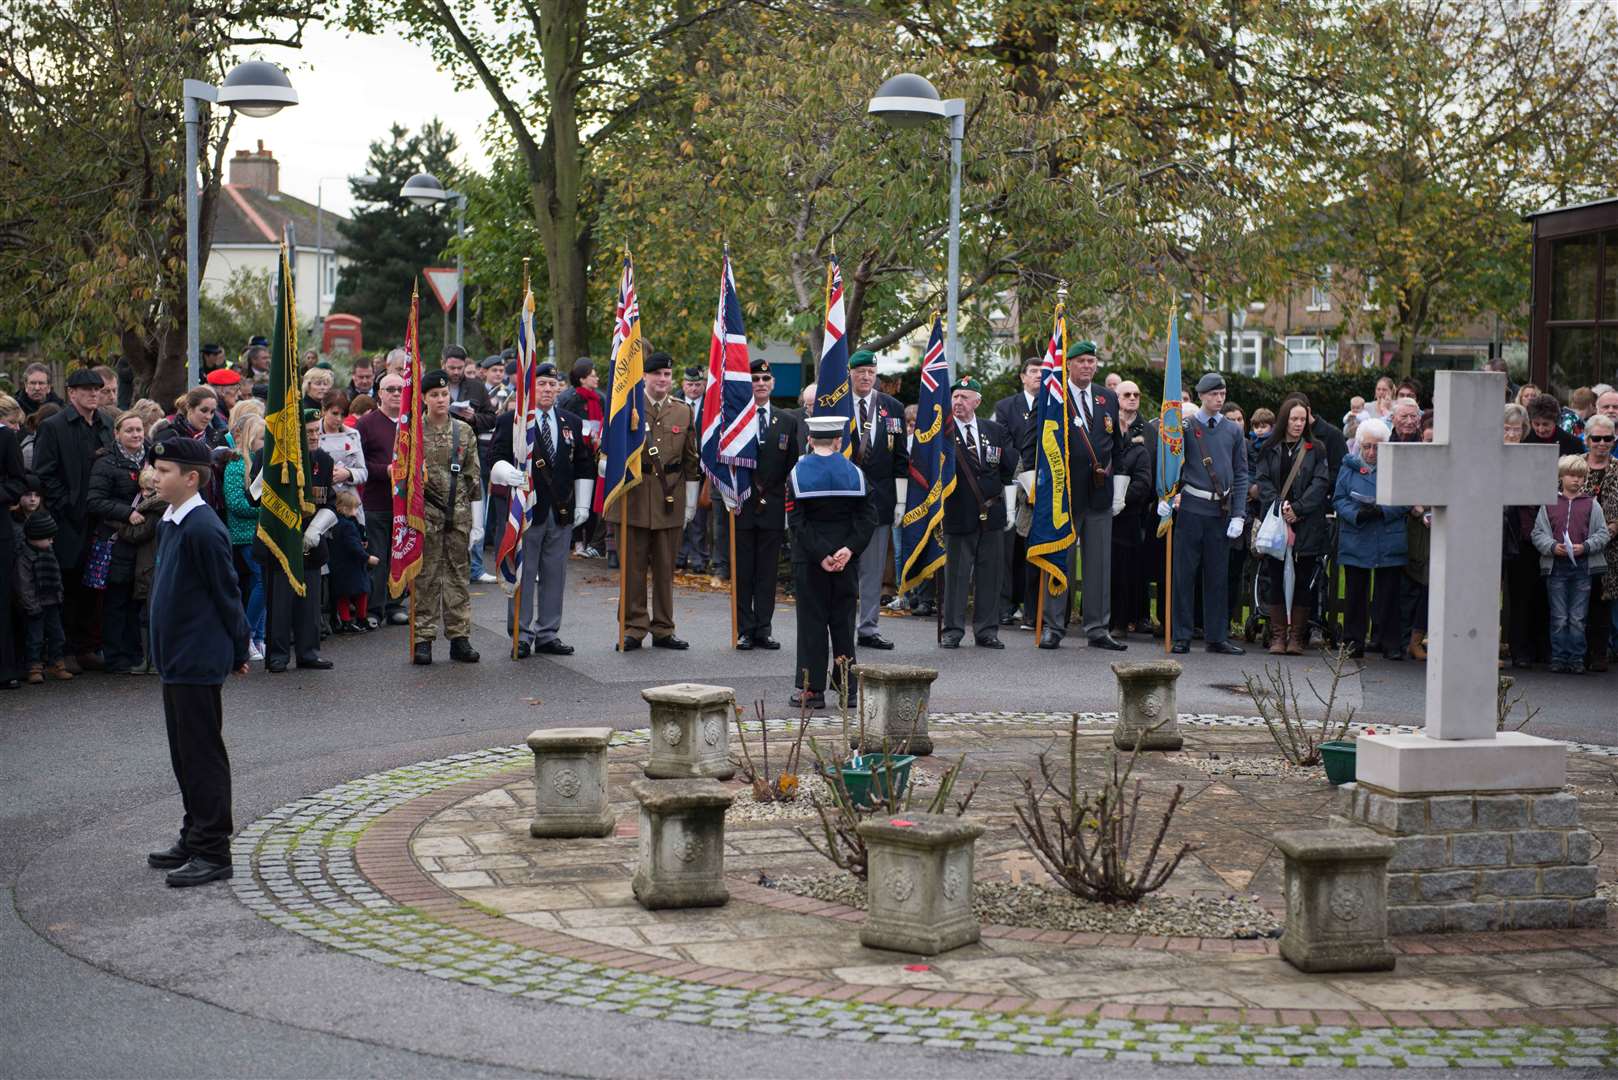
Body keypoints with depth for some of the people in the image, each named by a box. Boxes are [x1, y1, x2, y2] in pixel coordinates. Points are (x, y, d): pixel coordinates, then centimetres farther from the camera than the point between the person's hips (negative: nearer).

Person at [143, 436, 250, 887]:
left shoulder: (203, 529, -19)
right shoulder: (169, 524, 10)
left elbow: (226, 592, -14)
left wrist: (238, 650, -7)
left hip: (199, 659, -10)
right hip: (177, 656, 10)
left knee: (203, 753, -3)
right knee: (185, 752, 17)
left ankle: (213, 851, 3)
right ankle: (194, 838, 28)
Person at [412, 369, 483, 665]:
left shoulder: (464, 431, 8)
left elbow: (473, 476, 10)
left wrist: (475, 518, 6)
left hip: (459, 513, 3)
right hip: (426, 511, -2)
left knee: (459, 574, 6)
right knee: (426, 576, 0)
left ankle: (459, 637, 11)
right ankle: (423, 639, 5)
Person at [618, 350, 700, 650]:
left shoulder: (684, 412, 10)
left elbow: (691, 460, 13)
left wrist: (690, 501, 10)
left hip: (669, 500, 2)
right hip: (634, 498, -2)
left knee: (665, 568, 8)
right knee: (634, 566, 1)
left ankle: (663, 629, 15)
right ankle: (634, 628, 9)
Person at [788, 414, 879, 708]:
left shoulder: (798, 474, -5)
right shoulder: (854, 473, 1)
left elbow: (796, 522, -11)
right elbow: (868, 516, -6)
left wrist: (819, 555, -12)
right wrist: (850, 549, -11)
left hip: (808, 561, -2)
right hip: (846, 561, 2)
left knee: (812, 620, 3)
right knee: (843, 620, 10)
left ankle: (811, 689, 4)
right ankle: (848, 687, 13)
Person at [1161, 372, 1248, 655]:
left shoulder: (1233, 431, 10)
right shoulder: (1186, 426, 0)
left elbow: (1241, 475, 10)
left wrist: (1238, 514, 2)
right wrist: (1164, 497, -14)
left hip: (1221, 511, 3)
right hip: (1191, 507, -3)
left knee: (1218, 575, 7)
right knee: (1184, 573, -1)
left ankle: (1217, 637, 14)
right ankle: (1181, 636, 5)